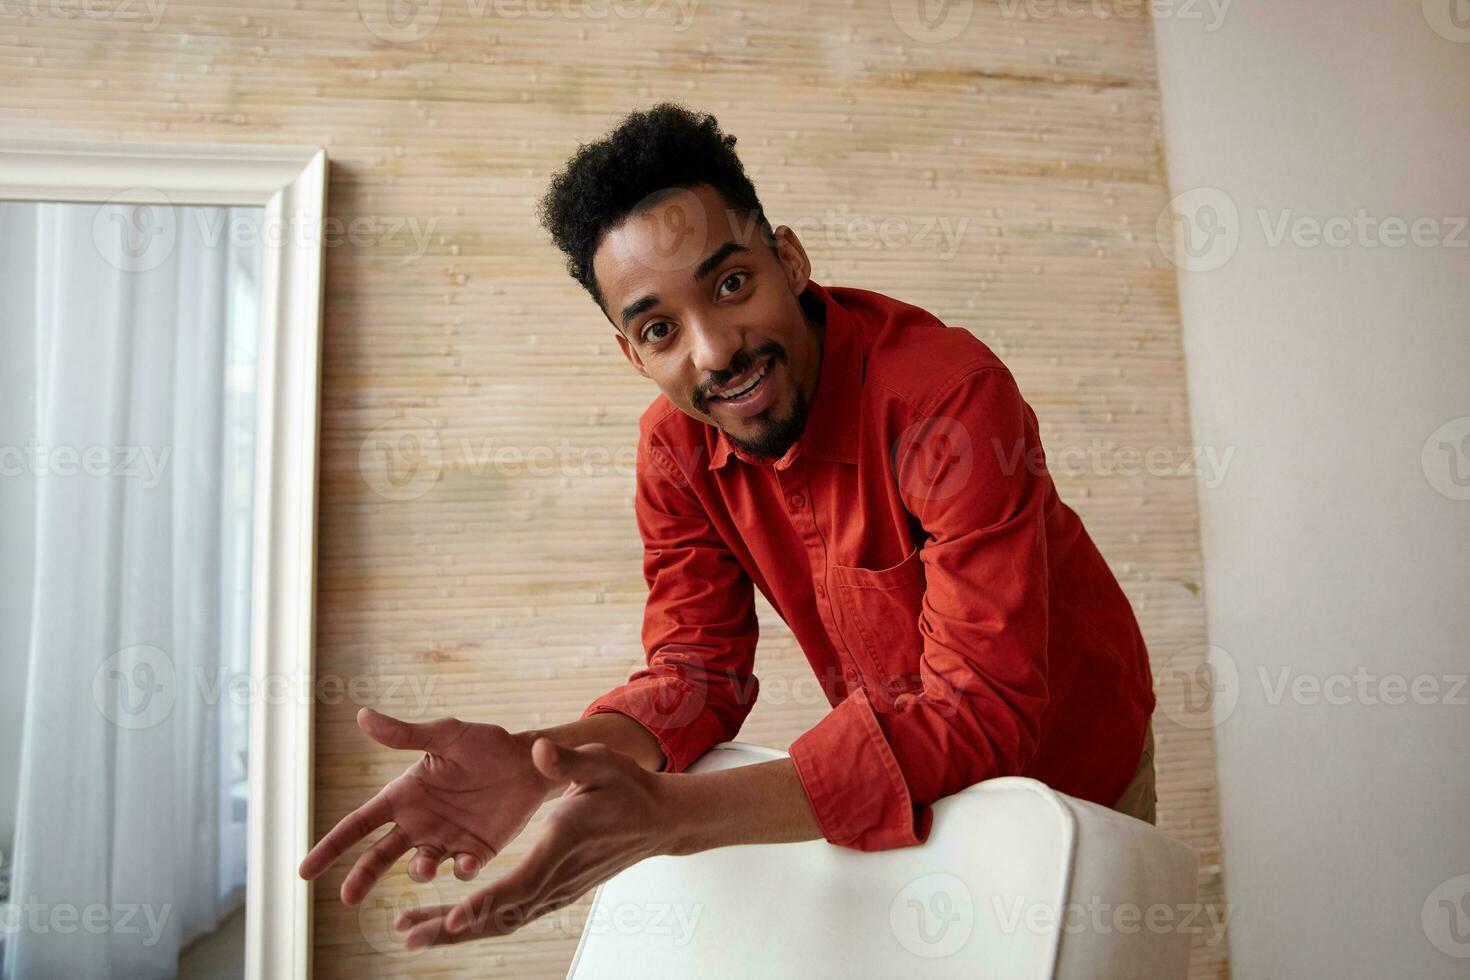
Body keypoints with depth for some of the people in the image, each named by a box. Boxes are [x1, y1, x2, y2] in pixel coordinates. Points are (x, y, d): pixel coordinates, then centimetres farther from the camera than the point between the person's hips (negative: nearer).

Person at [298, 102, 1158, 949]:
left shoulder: (949, 393, -34)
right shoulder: (675, 451, -15)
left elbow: (983, 712, -38)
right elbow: (698, 670, -11)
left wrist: (673, 813, -46)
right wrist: (538, 762, -33)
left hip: (1071, 764, -3)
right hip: (915, 765, 4)